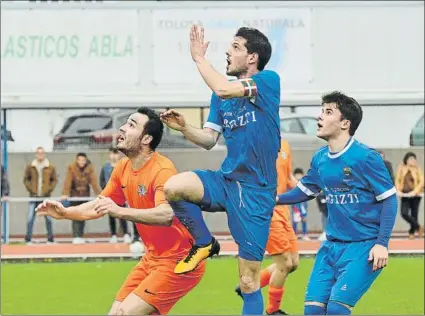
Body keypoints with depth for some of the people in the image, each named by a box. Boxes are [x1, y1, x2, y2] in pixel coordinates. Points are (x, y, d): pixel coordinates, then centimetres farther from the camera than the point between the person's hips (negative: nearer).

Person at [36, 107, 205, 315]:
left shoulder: (162, 170, -22)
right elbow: (100, 206, 19)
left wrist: (120, 211, -49)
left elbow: (166, 215, -39)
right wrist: (64, 212, 4)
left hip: (179, 262, -9)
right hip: (152, 258, 9)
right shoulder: (123, 168, 5)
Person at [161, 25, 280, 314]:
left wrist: (199, 57, -11)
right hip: (226, 181, 6)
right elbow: (209, 140, 13)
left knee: (249, 281, -3)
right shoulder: (222, 95, 12)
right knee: (173, 187, -25)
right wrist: (184, 128, -6)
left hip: (256, 191, -6)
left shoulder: (269, 80, -9)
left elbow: (223, 89, -24)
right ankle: (203, 244, 1)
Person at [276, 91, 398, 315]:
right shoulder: (320, 159, 5)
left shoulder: (365, 158, -15)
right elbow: (305, 190, 22)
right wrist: (276, 199, 5)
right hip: (331, 246, 7)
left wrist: (382, 243, -18)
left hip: (363, 248, -7)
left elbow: (389, 200, -11)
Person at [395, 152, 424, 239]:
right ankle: (419, 227, 2)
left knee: (414, 215, 2)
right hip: (405, 195, 1)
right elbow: (397, 180, 6)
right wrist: (398, 190, -9)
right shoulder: (401, 168, 4)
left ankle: (412, 232, 19)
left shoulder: (417, 169, -1)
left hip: (415, 195, -1)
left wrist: (414, 192, -16)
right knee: (404, 213, -14)